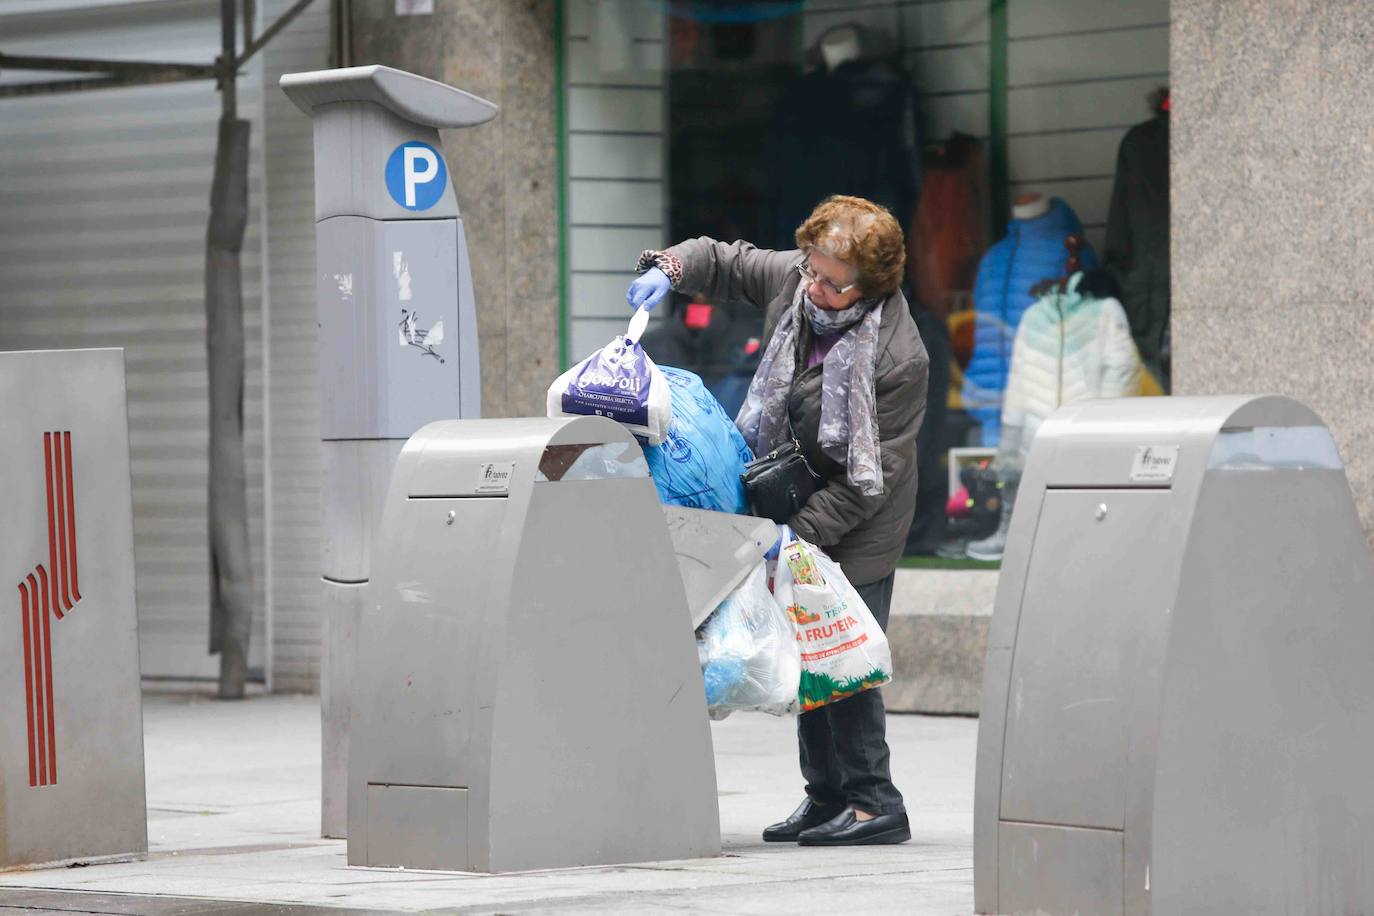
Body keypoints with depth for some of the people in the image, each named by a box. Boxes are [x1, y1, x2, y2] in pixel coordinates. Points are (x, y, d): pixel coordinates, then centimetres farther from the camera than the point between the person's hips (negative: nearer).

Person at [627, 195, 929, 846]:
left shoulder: (899, 358, -26)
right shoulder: (791, 278, -7)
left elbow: (870, 477, -23)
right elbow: (722, 262, 11)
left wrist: (805, 530, -27)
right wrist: (668, 269, -10)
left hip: (857, 528, -7)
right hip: (796, 505, 7)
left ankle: (874, 803, -3)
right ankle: (825, 796, 19)